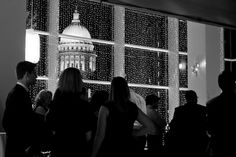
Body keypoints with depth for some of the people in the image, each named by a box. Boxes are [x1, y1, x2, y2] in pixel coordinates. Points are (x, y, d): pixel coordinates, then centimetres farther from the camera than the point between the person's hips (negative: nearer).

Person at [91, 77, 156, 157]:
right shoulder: (133, 108, 5)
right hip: (128, 150, 5)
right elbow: (150, 127, 9)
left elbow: (100, 135, -10)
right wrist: (132, 133, 11)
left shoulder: (105, 108, -9)